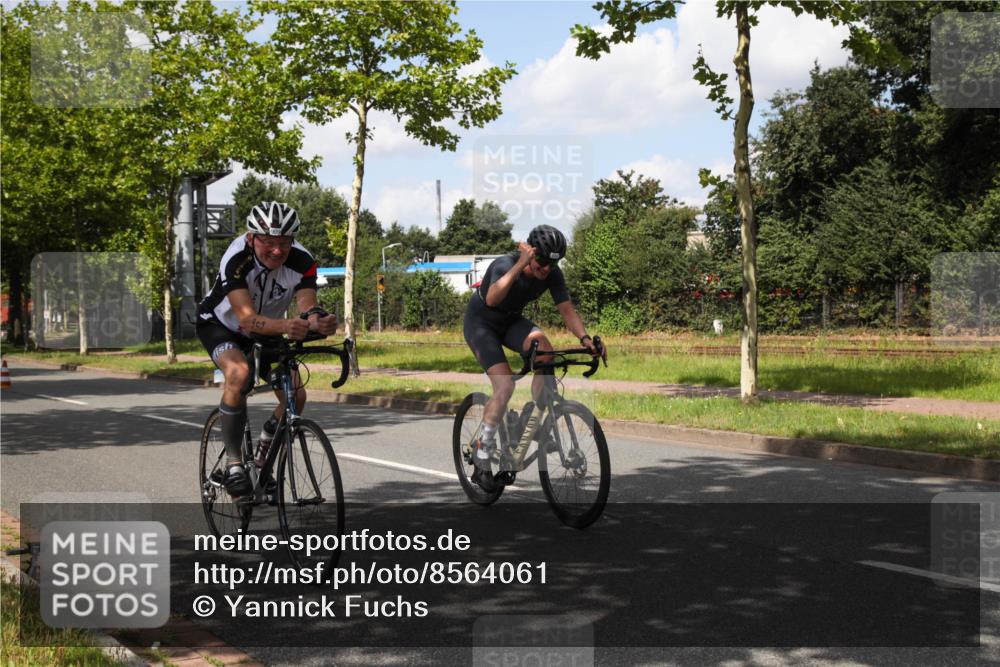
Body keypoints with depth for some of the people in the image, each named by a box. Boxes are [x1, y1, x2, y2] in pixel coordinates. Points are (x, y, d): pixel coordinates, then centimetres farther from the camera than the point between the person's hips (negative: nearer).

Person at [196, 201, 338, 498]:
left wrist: (319, 320, -59)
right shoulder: (237, 259, -35)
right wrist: (285, 326, -63)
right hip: (220, 325, -4)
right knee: (239, 372, -34)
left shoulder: (301, 261, -26)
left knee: (296, 396, -12)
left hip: (266, 330, 4)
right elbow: (246, 318, -45)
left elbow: (308, 306, -34)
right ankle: (233, 462, -23)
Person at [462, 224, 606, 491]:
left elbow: (567, 310, -17)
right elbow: (492, 299, -50)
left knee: (544, 351, -28)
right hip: (480, 323, -5)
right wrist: (520, 264, -53)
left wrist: (585, 338, -35)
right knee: (505, 385, -22)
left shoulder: (553, 274, -15)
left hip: (511, 321, 5)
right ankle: (481, 460, -10)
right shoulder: (505, 265, -31)